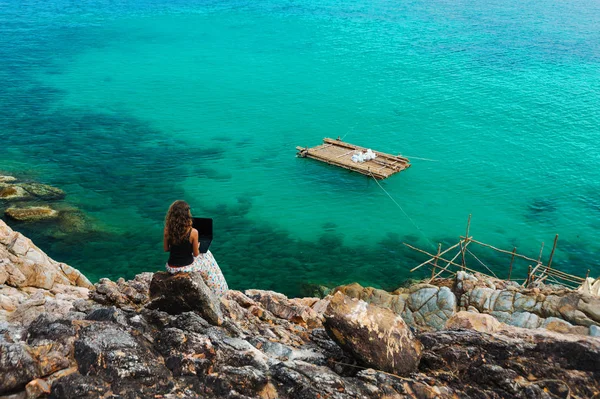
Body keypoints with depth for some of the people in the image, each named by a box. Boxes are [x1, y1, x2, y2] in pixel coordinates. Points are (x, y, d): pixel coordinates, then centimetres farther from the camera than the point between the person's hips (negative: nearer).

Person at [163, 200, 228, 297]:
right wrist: (198, 245, 12)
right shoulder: (193, 232, -20)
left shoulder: (167, 230, -12)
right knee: (206, 255, 25)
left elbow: (166, 249, 2)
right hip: (186, 268, -3)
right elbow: (195, 254, -9)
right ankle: (215, 288, 39)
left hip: (171, 268, 3)